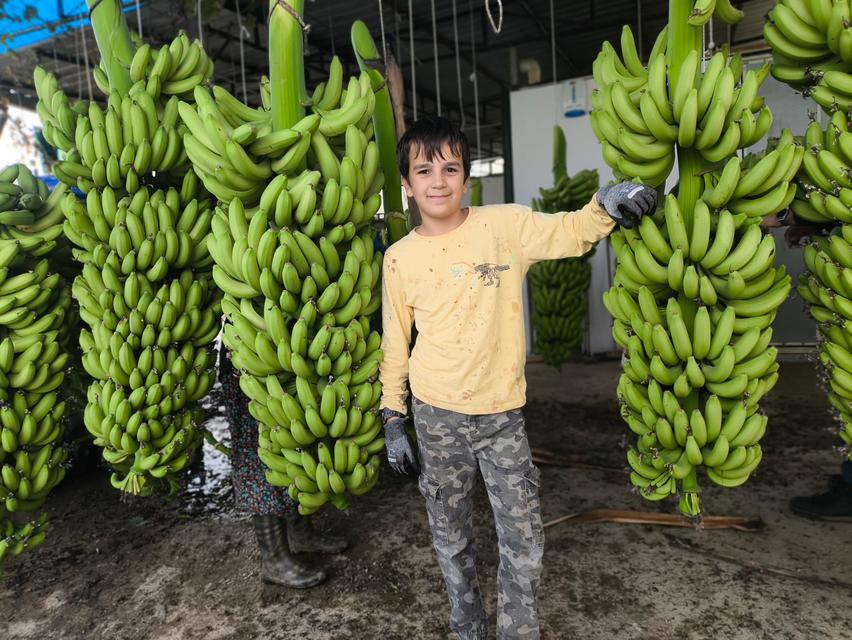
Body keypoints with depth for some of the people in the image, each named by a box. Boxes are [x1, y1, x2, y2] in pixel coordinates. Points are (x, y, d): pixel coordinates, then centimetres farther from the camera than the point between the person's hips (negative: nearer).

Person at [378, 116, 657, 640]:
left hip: (502, 412, -1)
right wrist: (393, 417, 5)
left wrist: (605, 203, -28)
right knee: (451, 537, 16)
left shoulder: (505, 225, -5)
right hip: (436, 415, 1)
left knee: (524, 542, 4)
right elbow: (395, 343, 5)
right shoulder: (400, 257, -1)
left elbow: (570, 233, -6)